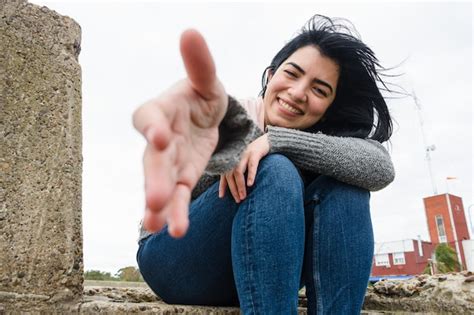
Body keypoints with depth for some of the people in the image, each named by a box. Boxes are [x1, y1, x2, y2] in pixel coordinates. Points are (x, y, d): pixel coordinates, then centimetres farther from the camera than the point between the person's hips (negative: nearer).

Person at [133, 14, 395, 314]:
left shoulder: (323, 140, -3)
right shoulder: (234, 117, -13)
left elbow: (381, 167, -24)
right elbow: (233, 124, -39)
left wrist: (276, 140, -34)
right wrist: (216, 114, -65)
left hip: (256, 275, 4)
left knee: (343, 186, -20)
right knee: (276, 171, -31)